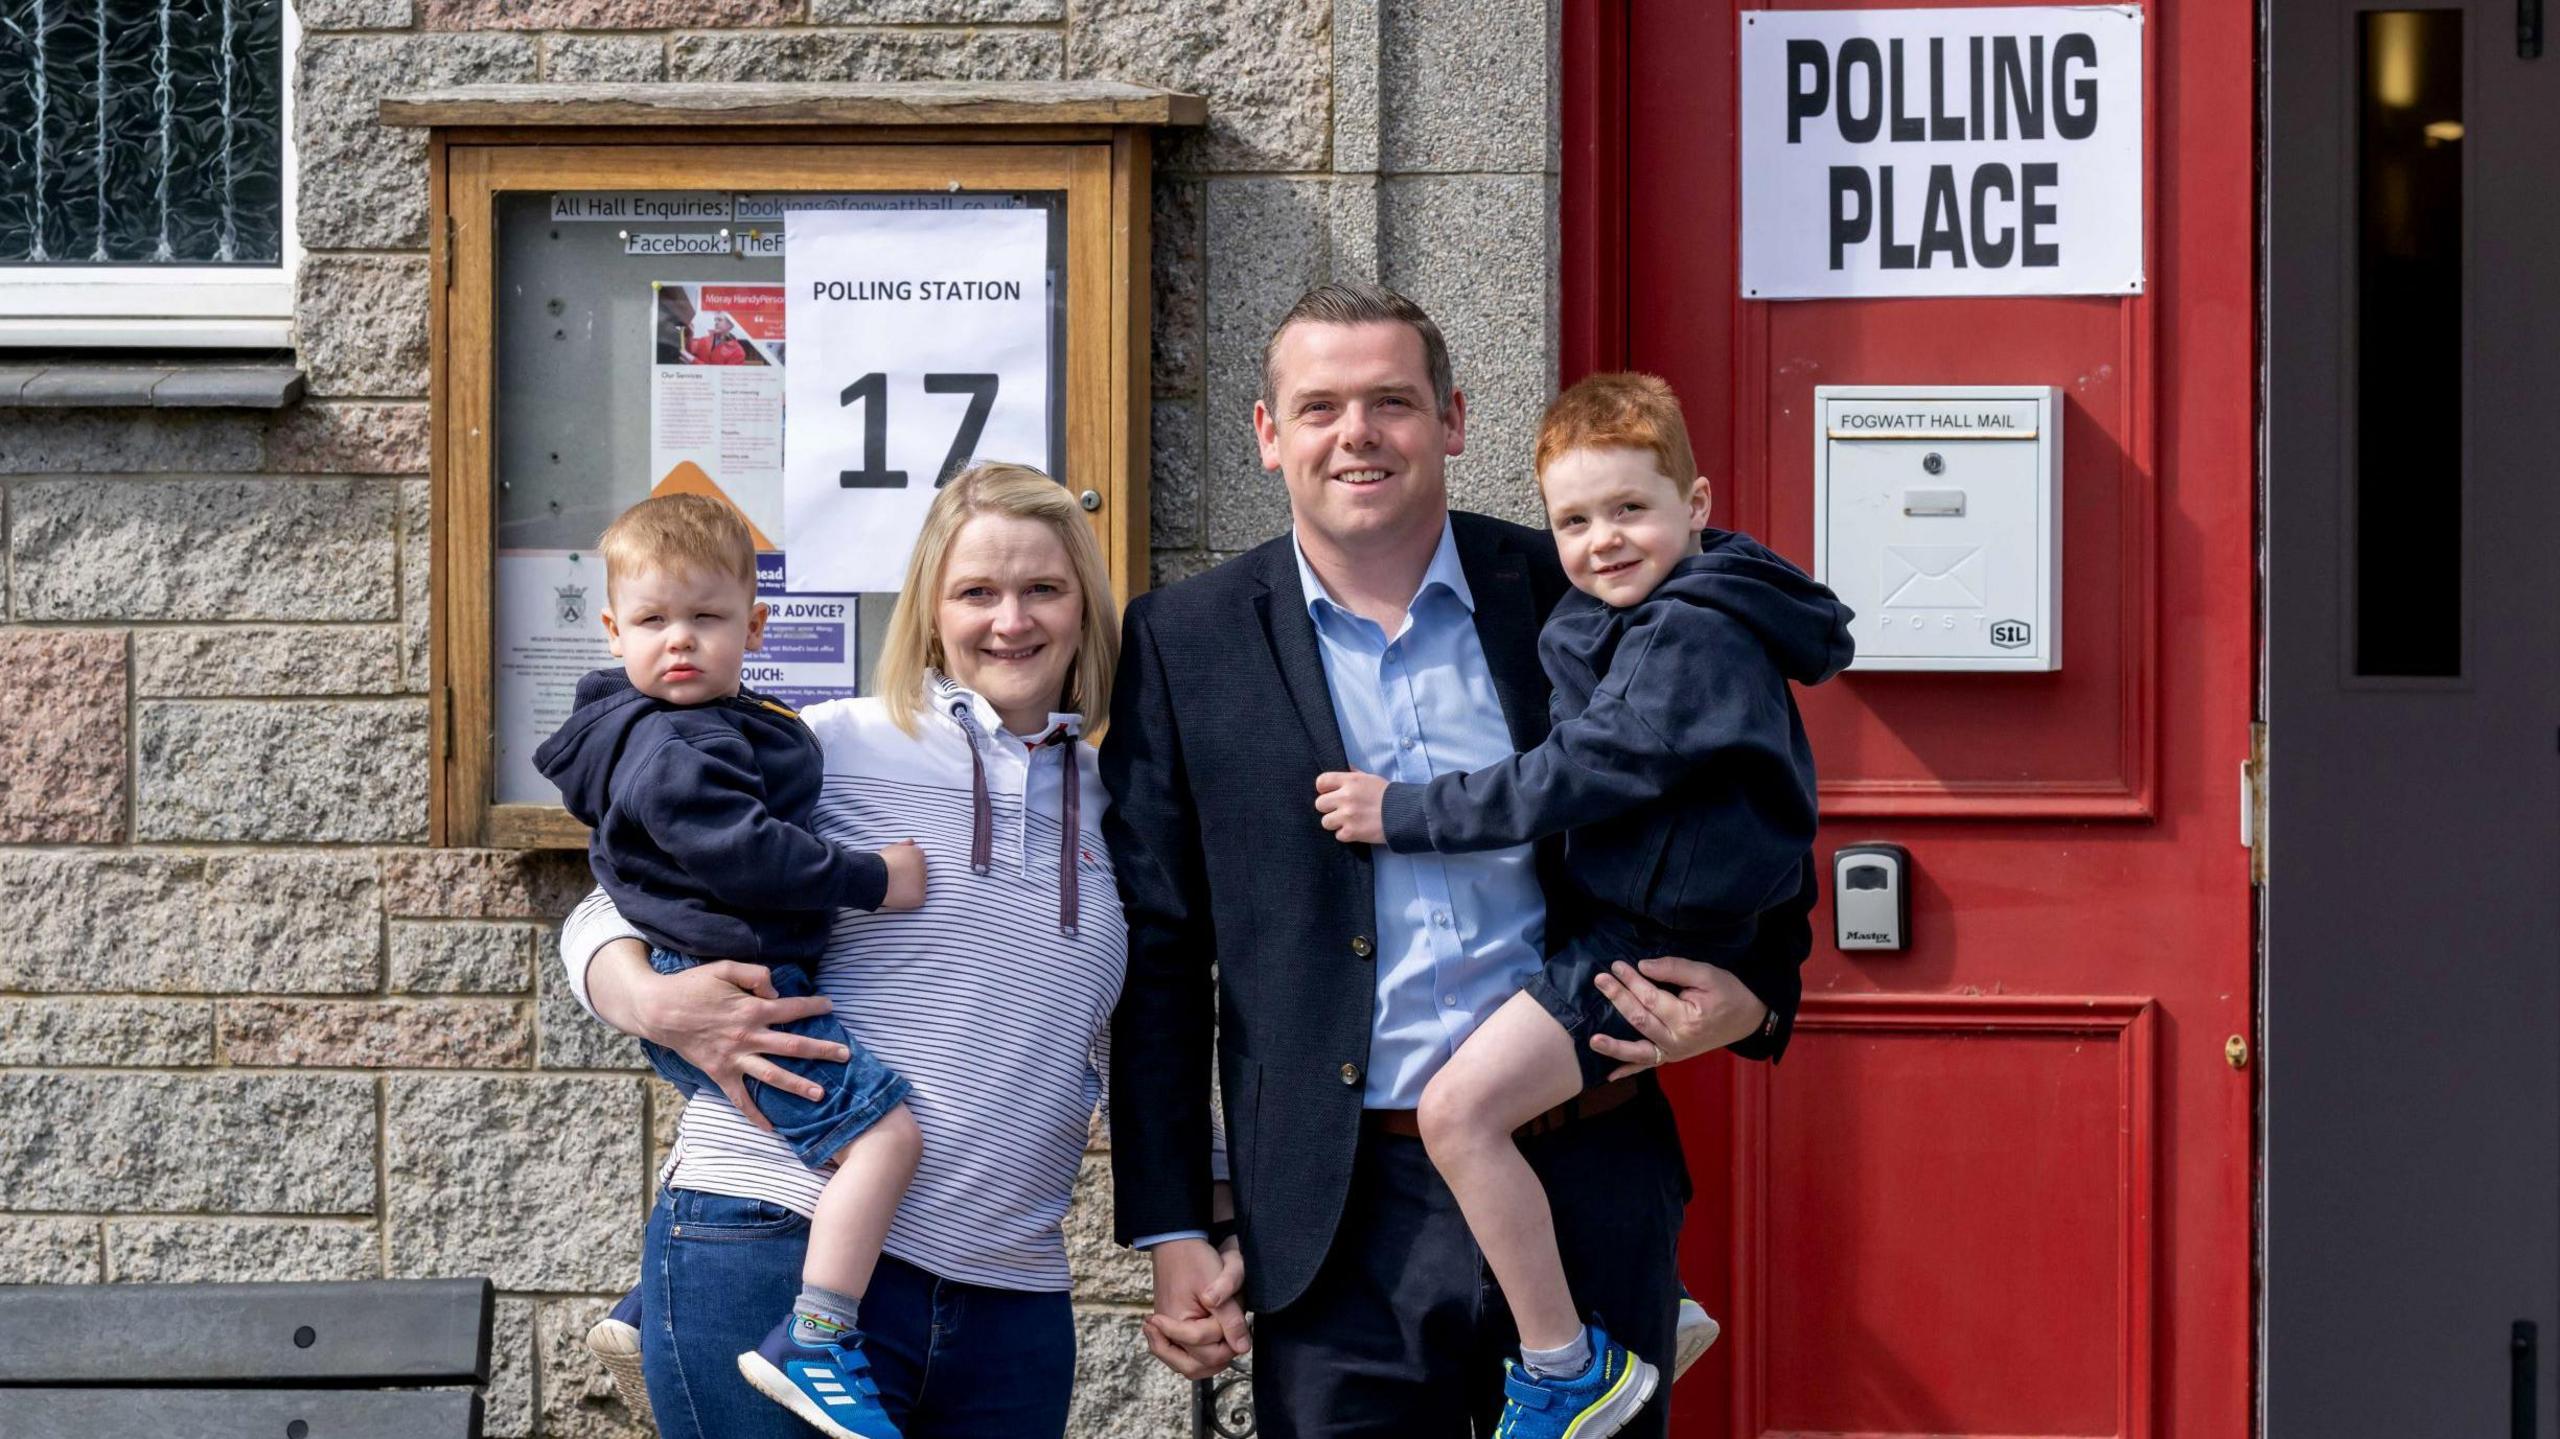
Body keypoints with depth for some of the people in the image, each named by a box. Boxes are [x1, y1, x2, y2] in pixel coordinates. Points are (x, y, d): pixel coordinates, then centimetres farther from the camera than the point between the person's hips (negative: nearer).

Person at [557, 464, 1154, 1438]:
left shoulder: (1118, 806, 13)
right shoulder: (840, 747, 1)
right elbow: (608, 917, 6)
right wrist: (654, 1004, -15)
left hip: (1008, 1301, 4)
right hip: (774, 1248, -4)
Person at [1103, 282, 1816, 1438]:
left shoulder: (1575, 596, 3)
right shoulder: (1185, 645, 2)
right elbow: (1155, 953, 4)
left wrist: (1752, 986, -6)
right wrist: (1173, 1225, 0)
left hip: (1586, 1182, 1)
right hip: (1346, 1222, -1)